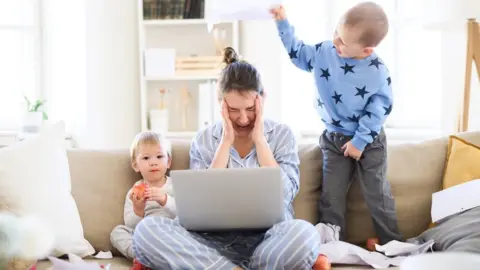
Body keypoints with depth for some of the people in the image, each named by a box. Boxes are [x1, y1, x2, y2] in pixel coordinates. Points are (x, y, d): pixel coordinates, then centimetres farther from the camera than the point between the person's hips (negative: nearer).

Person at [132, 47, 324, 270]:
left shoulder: (281, 134, 7)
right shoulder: (204, 140, 8)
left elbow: (284, 196, -7)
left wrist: (259, 140, -6)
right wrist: (226, 142, -6)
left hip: (268, 239, -1)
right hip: (216, 242, 2)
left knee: (303, 233, -38)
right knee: (147, 230, -26)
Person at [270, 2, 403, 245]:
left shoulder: (377, 71, -19)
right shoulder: (323, 53, -9)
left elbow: (380, 107, -14)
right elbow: (297, 53, 9)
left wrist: (360, 141, -16)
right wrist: (283, 24, -1)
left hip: (369, 141, -3)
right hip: (334, 139, 3)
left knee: (378, 194, 4)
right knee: (331, 195, 4)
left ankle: (392, 244, 17)